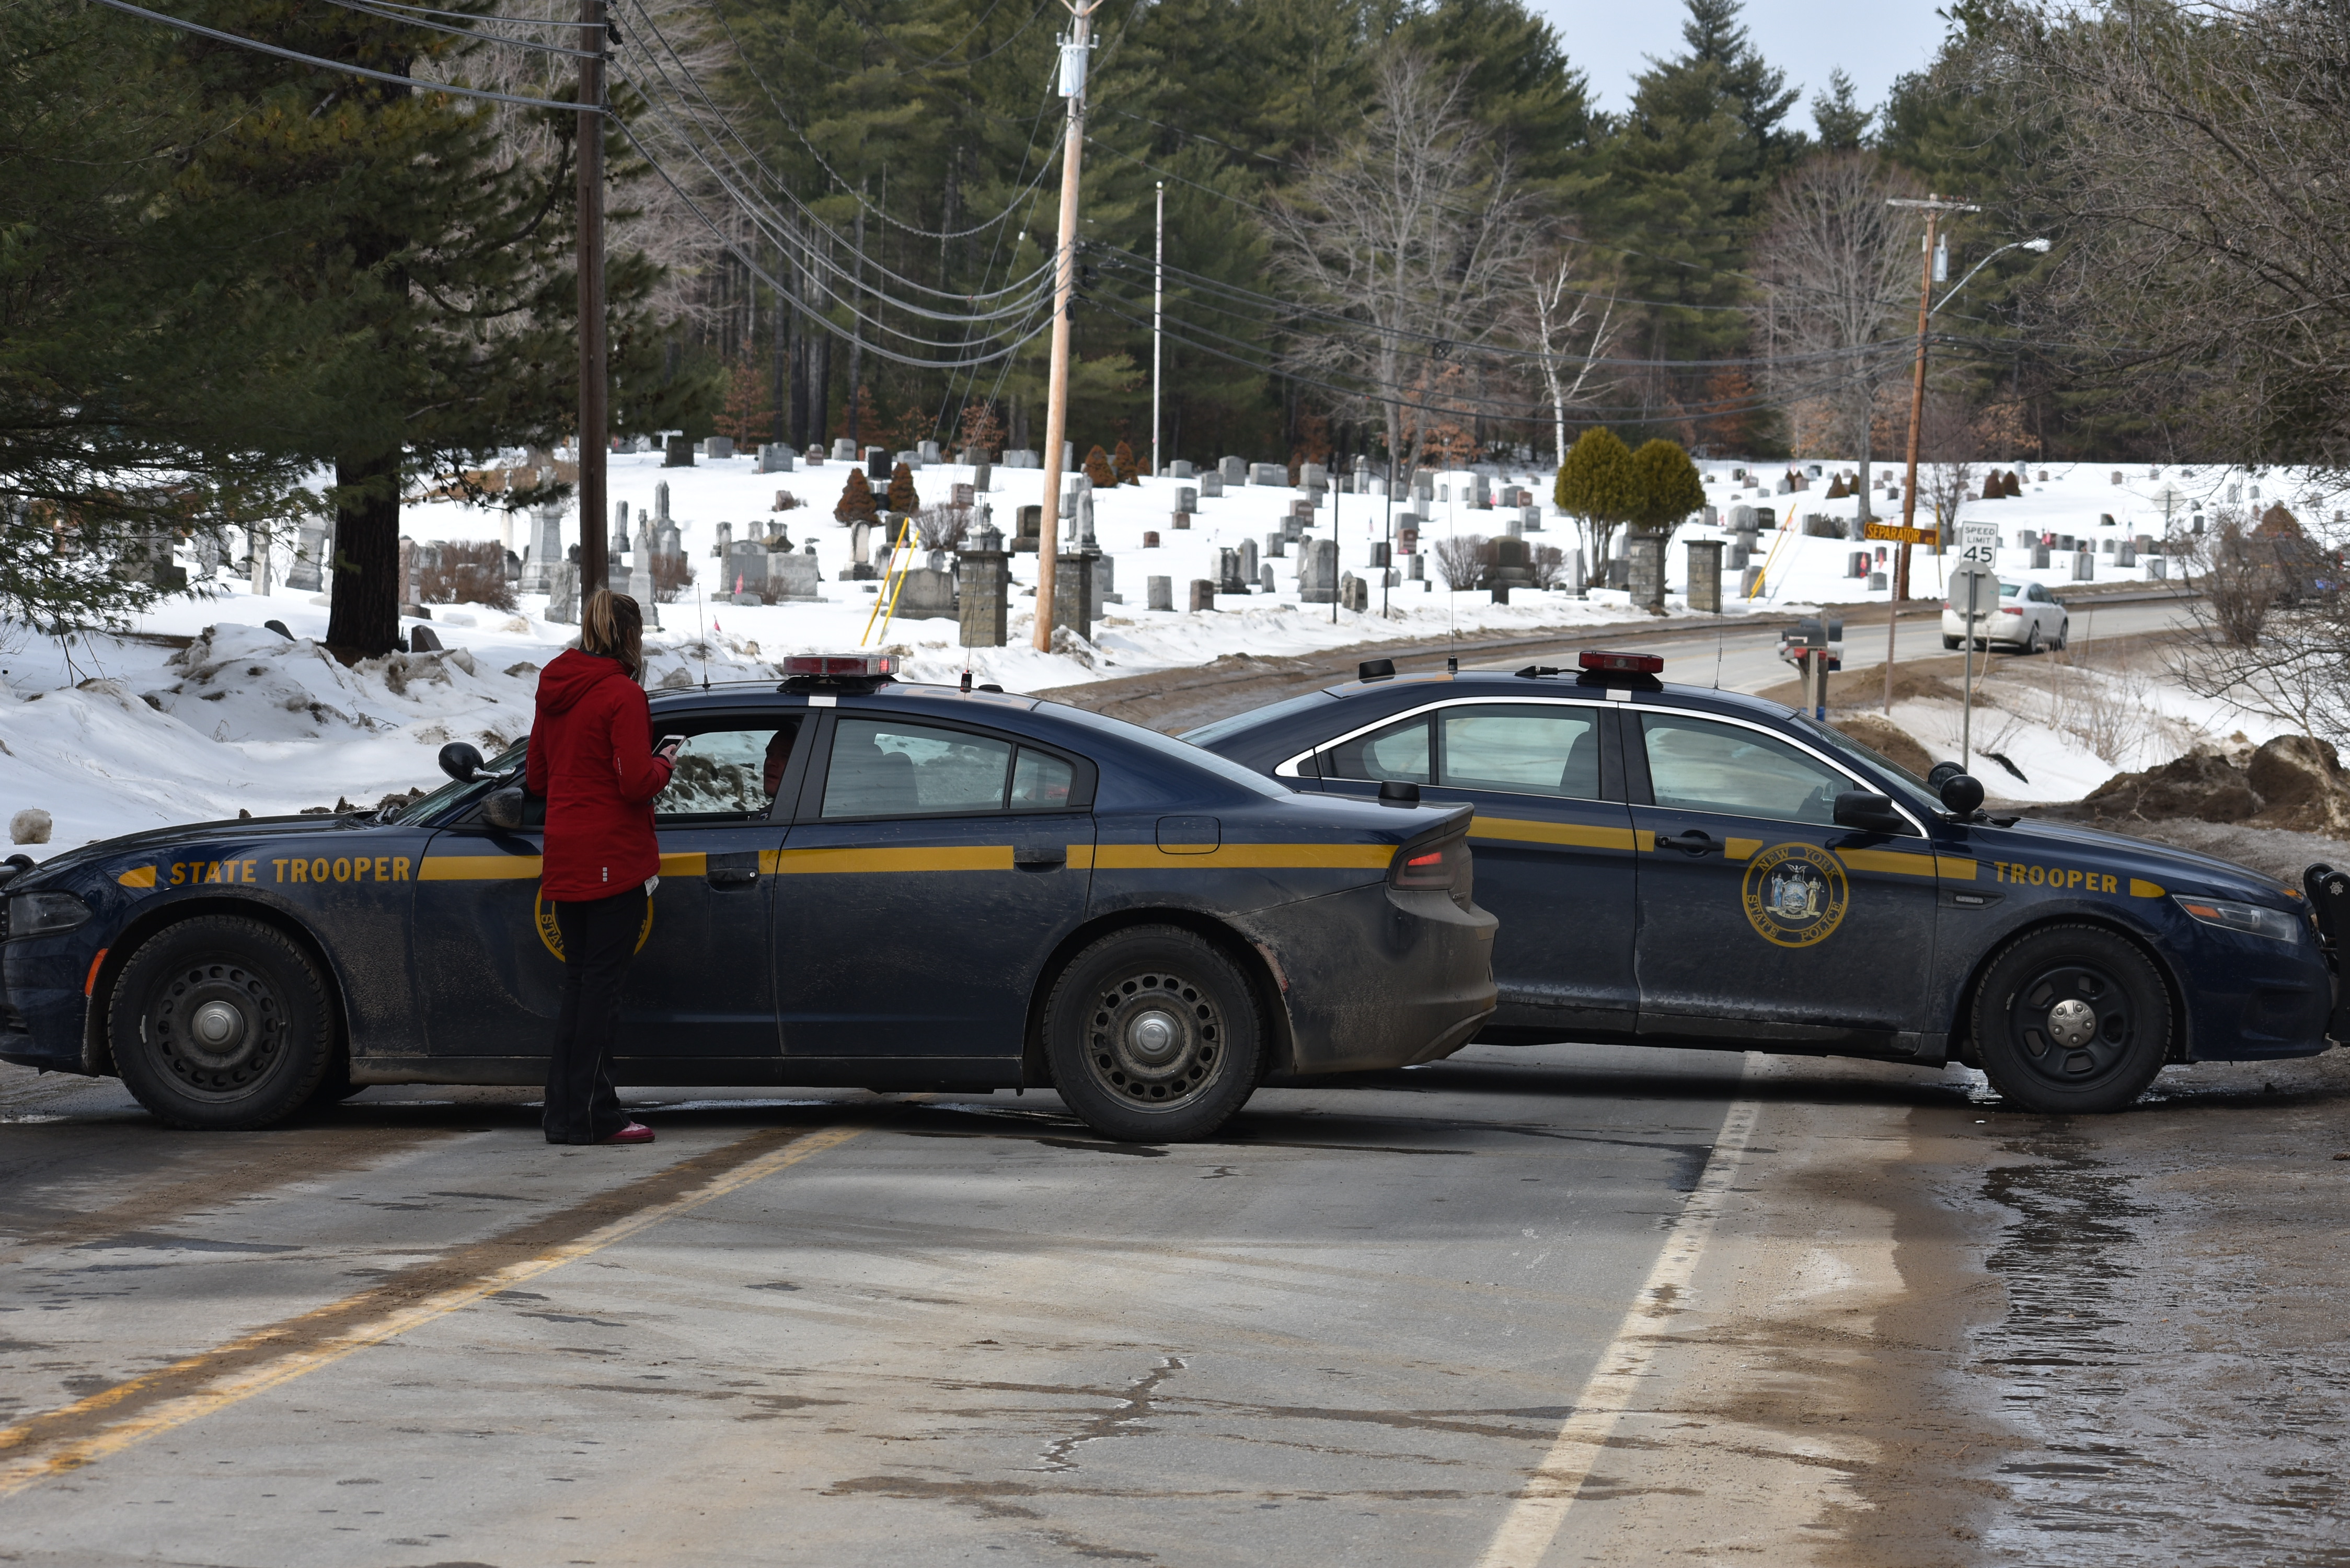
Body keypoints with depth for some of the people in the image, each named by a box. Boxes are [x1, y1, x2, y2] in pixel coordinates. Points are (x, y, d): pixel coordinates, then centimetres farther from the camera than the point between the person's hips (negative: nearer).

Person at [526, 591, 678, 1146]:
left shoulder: (554, 691, 11)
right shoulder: (623, 695, -13)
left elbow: (538, 780, 18)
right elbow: (636, 783, -18)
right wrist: (665, 763, 0)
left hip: (565, 857, 8)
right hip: (615, 859, -8)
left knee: (579, 980, 13)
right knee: (602, 981, -5)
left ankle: (564, 1110, 14)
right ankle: (589, 1116, -5)